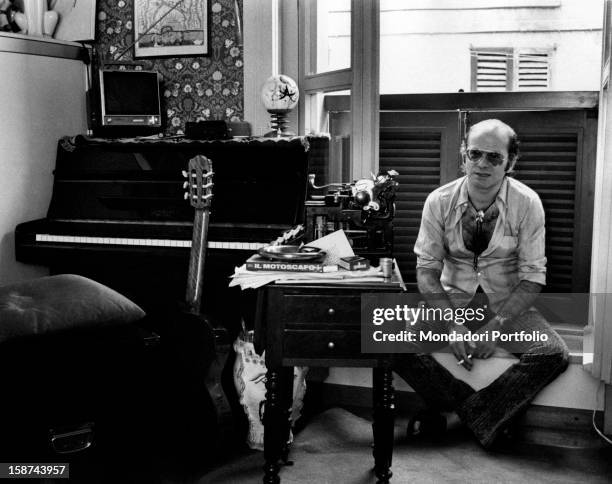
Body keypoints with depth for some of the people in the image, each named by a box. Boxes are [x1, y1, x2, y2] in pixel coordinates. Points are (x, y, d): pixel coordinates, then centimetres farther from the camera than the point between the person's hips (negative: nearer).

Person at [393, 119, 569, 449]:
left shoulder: (527, 203, -9)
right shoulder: (440, 201, -7)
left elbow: (532, 277, -8)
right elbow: (426, 270, -6)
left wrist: (497, 326, -20)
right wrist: (452, 325, -19)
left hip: (508, 304, 0)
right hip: (451, 301, 1)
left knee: (554, 354, -26)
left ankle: (456, 415, -19)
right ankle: (483, 415, -13)